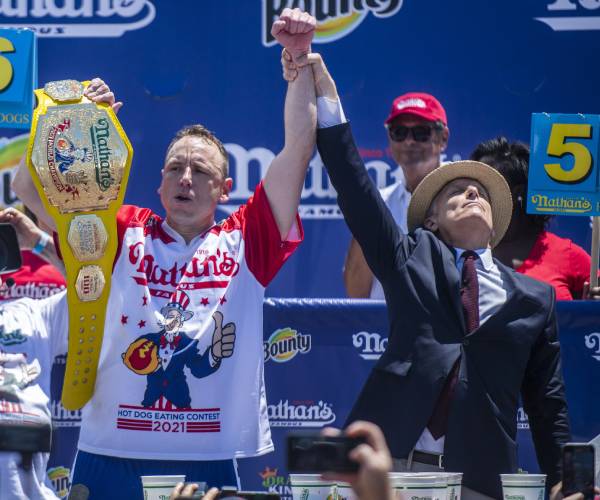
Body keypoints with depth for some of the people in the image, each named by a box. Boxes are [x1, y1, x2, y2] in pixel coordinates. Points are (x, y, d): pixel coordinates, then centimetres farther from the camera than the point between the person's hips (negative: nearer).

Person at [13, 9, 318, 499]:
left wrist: (300, 58, -1)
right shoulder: (123, 233, 9)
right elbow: (29, 186, 6)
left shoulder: (244, 240, 8)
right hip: (111, 456, 1)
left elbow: (298, 150, 3)